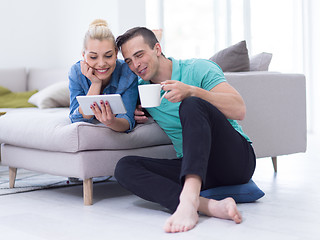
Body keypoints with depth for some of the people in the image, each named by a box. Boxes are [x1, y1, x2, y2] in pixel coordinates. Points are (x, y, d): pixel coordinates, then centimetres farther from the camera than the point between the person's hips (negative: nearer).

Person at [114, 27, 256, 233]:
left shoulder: (198, 69, -4)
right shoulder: (141, 89, 12)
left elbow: (239, 110, -15)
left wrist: (192, 91, -28)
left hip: (236, 158, -5)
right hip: (192, 165, 5)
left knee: (192, 105, -29)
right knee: (125, 167, -18)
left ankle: (189, 199, -50)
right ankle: (208, 206, -40)